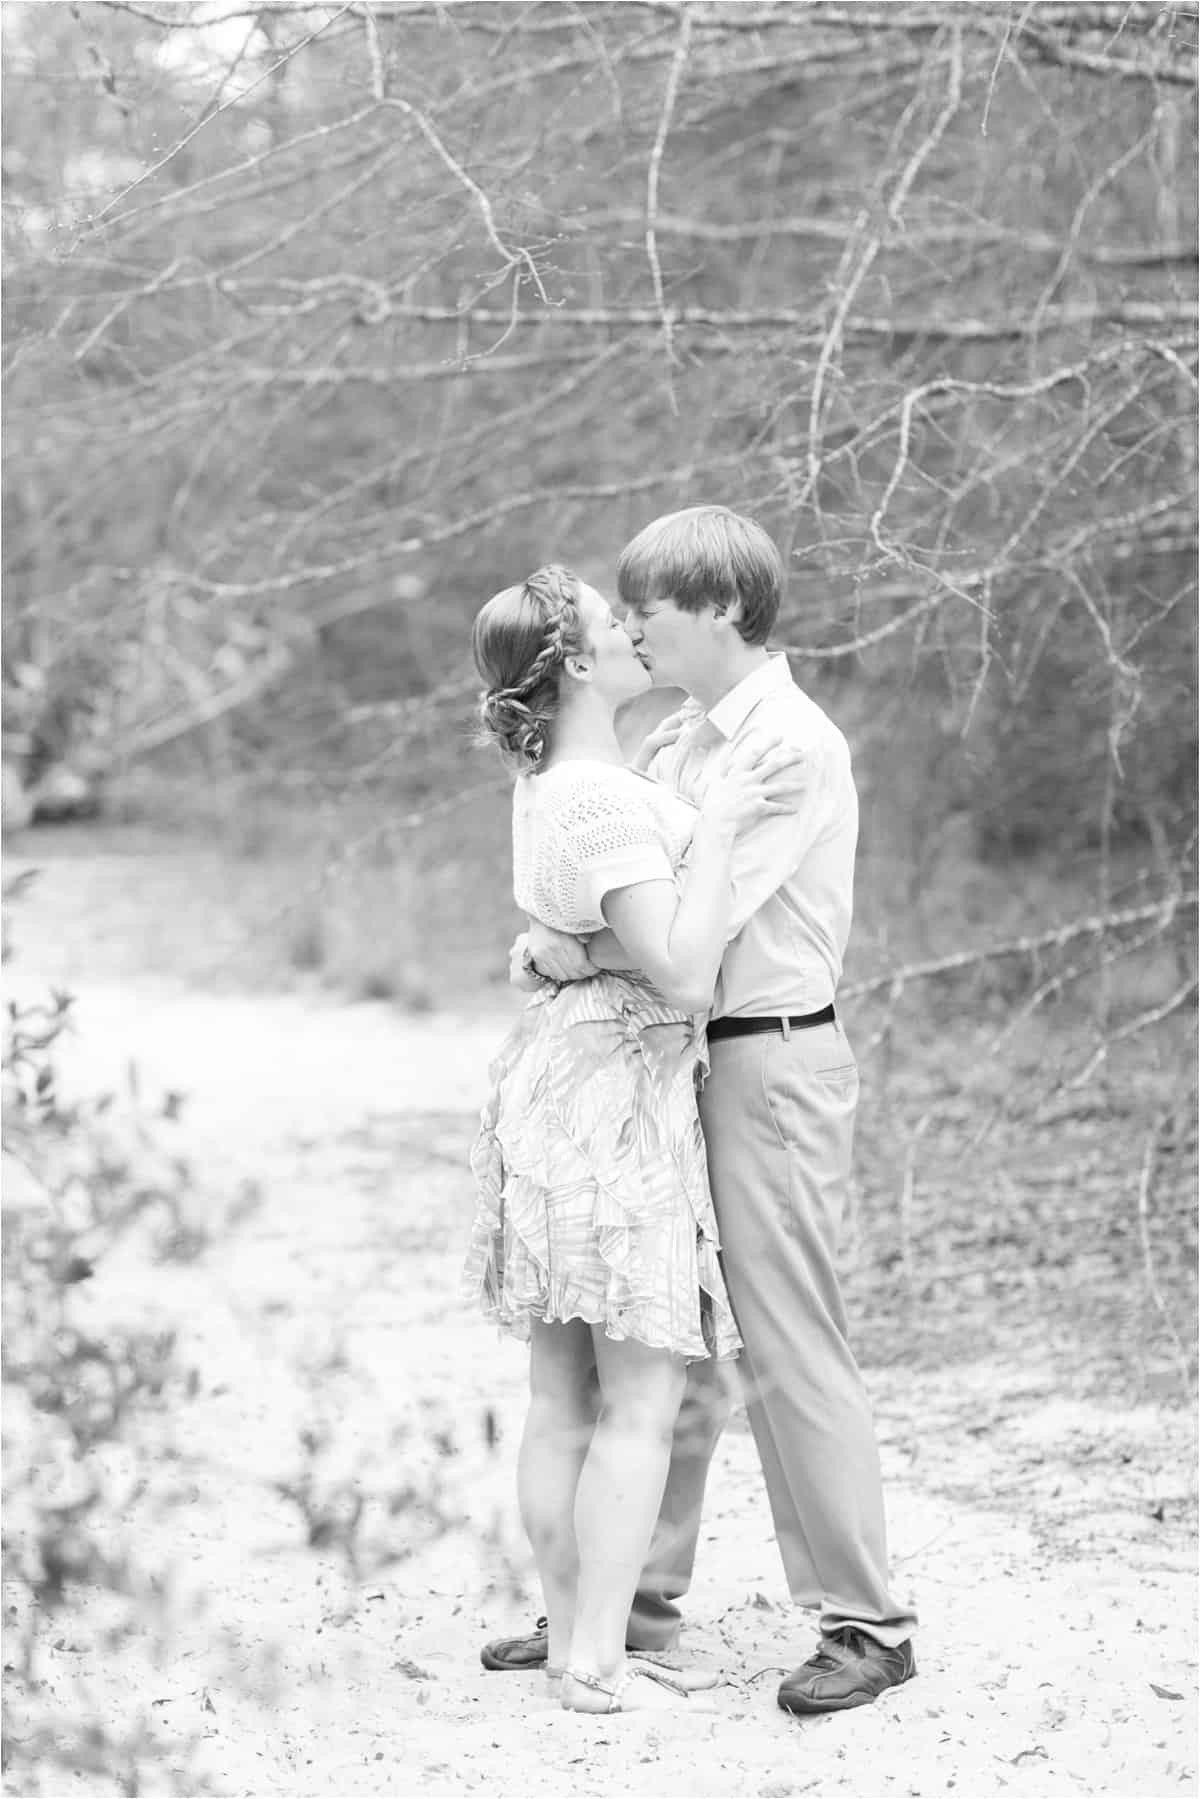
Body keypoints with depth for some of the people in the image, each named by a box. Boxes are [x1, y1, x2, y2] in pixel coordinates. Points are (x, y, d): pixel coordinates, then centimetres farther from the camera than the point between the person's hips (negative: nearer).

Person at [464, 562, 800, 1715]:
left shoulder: (542, 785, 11)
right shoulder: (608, 804, -18)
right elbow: (682, 976, -23)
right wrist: (718, 827, -17)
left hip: (550, 1072, 10)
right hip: (617, 1088, -10)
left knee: (563, 1397, 12)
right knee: (641, 1401, -4)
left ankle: (569, 1633, 18)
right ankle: (599, 1663, -2)